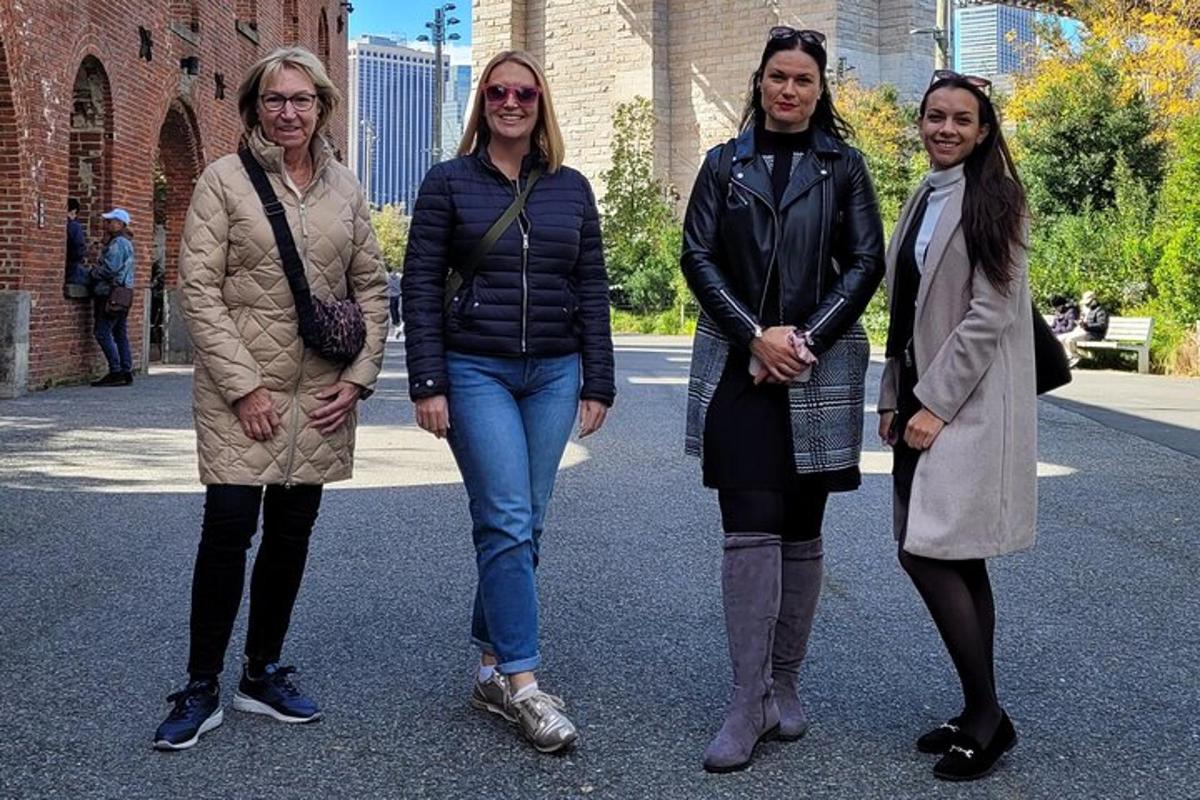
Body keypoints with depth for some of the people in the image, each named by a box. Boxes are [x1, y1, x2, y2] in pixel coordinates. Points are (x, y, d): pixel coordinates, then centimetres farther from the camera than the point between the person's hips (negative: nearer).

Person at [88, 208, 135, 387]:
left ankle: (116, 372, -12)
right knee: (121, 334, 10)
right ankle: (126, 372, 10)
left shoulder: (117, 243, -12)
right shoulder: (126, 243, 20)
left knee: (102, 332, -10)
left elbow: (110, 268, -20)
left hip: (111, 293, -10)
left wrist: (92, 273, -5)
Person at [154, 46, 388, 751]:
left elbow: (372, 287, 12)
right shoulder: (226, 179, -2)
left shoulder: (346, 188, 8)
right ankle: (202, 689, 6)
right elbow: (200, 289, -7)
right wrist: (244, 386, -13)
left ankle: (263, 673, 24)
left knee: (292, 533, 9)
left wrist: (360, 376, 1)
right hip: (241, 390, -4)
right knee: (229, 529, -8)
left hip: (322, 393, 4)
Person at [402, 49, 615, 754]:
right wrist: (429, 384, -9)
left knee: (523, 526, 7)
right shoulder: (449, 183, 2)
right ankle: (523, 683, -7)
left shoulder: (572, 189, 10)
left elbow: (592, 292, 11)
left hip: (553, 375, 4)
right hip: (475, 371, -3)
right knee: (508, 523, -11)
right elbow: (420, 287, -2)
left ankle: (493, 663, 19)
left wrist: (597, 383, 6)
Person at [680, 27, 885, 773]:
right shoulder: (724, 165, 10)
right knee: (750, 529, -8)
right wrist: (755, 335, -11)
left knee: (801, 531, 6)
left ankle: (786, 686, 17)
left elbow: (866, 262, 1)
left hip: (820, 370, 0)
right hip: (739, 368, 0)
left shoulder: (843, 166, 8)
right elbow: (698, 256, 2)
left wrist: (807, 339, -10)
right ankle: (749, 701, -6)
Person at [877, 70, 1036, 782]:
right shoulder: (922, 201, 16)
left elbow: (991, 313, -14)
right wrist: (894, 396, 12)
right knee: (957, 561, 9)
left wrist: (935, 404, -16)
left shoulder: (993, 200, -7)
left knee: (928, 553, -12)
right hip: (923, 399, 8)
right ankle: (980, 714, 17)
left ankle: (987, 714, 0)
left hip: (968, 404, -8)